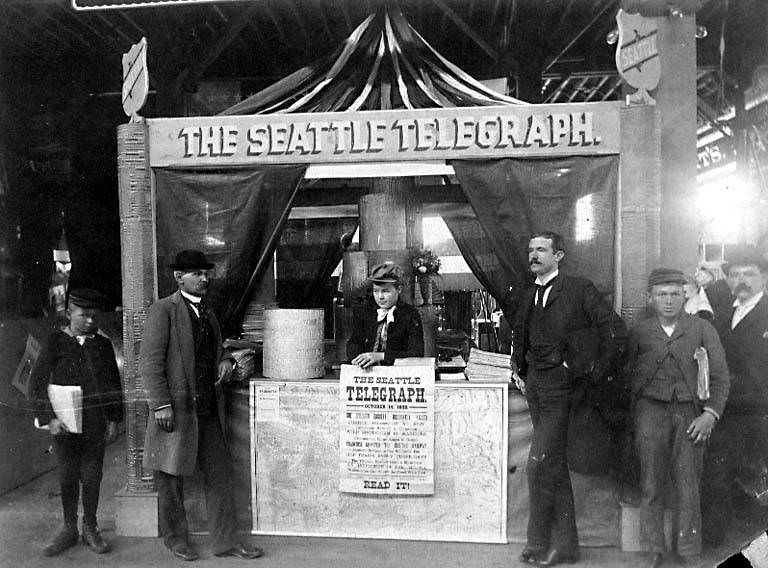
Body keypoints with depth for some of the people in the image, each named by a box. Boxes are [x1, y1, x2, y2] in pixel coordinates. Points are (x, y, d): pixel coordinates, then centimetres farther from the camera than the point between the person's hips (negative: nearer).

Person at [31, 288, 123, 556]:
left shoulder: (103, 343, 5)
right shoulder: (55, 342, 0)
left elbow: (113, 383, 9)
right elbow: (38, 383, -2)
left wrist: (114, 419, 4)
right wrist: (48, 418, -11)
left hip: (95, 424, 1)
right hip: (63, 423, -1)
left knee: (92, 477, 7)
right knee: (67, 477, 8)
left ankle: (90, 529, 22)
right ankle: (69, 529, 25)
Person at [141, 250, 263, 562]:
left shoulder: (207, 312, 15)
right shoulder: (163, 310, -8)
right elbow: (149, 362, -13)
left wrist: (226, 360, 5)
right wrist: (161, 404, -18)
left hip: (208, 410, 7)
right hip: (175, 410, -7)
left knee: (220, 474, 9)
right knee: (171, 479, 10)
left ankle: (225, 541, 21)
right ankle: (176, 539, 30)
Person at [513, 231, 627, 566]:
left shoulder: (579, 289, -6)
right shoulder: (527, 297, 14)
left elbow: (616, 330, -10)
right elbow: (519, 338, 27)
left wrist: (598, 373, -8)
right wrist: (521, 369, 15)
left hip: (560, 386, -7)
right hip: (534, 384, 7)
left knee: (539, 464, -8)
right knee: (555, 465, 13)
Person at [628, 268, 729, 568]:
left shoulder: (702, 328, 3)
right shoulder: (639, 332, 5)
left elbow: (720, 375, 3)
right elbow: (628, 375, 10)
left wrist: (711, 413, -8)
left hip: (689, 413, 0)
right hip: (651, 409, 0)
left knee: (688, 486, 2)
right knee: (651, 485, 3)